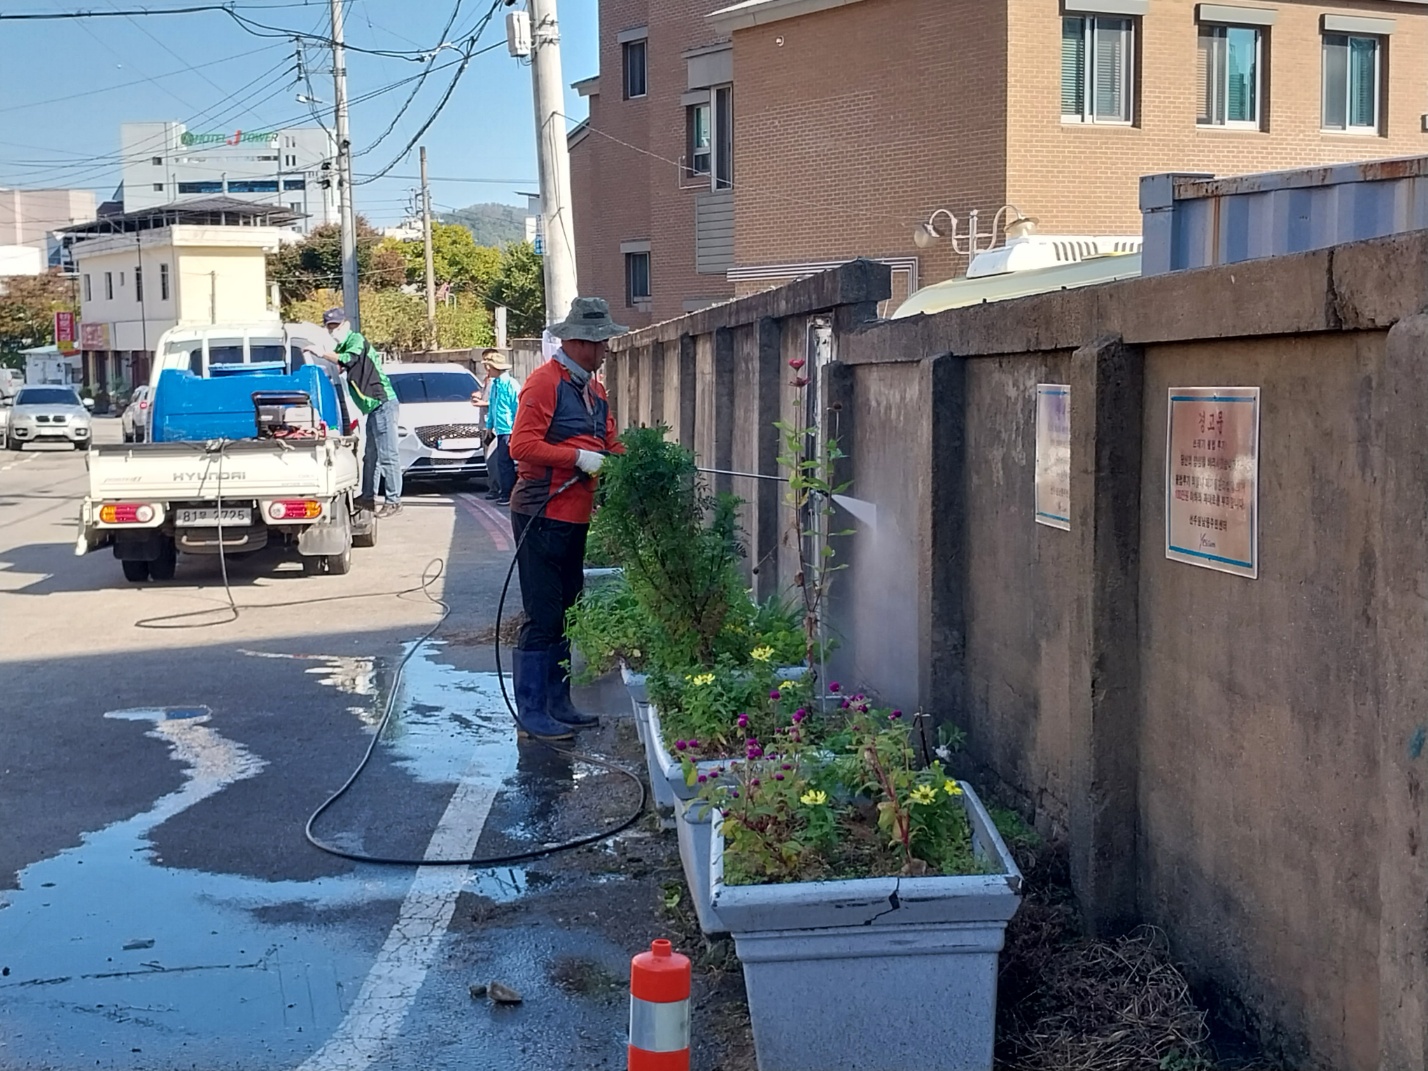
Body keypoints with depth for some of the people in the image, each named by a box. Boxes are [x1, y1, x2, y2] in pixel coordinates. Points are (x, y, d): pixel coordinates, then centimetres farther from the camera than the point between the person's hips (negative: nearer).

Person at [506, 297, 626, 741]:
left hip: (575, 517, 10)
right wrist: (579, 458, -22)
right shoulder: (545, 382, -13)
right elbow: (522, 445, -21)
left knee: (565, 613, 16)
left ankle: (558, 704, 26)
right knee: (543, 617, -5)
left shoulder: (593, 388, 17)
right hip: (543, 516, -10)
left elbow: (610, 444, 18)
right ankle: (531, 713, 2)